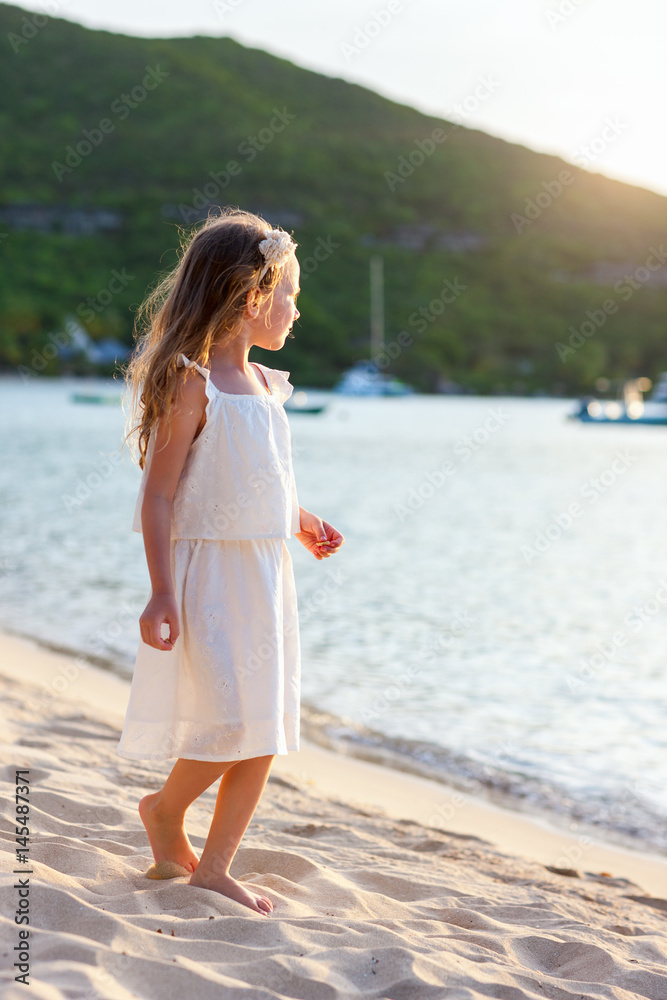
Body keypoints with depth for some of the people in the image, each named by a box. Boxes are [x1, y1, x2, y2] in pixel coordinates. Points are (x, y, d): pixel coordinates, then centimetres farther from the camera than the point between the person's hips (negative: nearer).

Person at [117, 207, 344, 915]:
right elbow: (158, 494, -15)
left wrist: (302, 523, 14)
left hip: (266, 575, 8)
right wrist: (161, 594, -20)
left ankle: (213, 867, 19)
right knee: (231, 724, -13)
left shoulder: (268, 386, 13)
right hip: (208, 572, -8)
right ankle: (164, 809, 16)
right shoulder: (191, 385, -12)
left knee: (266, 735, 7)